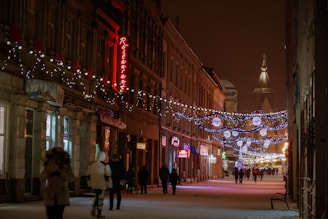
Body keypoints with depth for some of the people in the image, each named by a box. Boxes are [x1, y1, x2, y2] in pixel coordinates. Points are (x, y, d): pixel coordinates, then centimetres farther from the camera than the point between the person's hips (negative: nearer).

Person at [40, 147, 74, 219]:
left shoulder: (66, 167, 0)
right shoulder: (47, 167, 4)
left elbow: (71, 178, -12)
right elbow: (41, 178, -5)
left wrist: (60, 172, -20)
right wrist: (50, 172, -19)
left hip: (61, 196, -1)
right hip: (50, 195, 1)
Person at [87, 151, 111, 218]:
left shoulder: (92, 164, 7)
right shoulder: (105, 165, -9)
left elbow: (89, 175, 11)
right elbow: (107, 175, -10)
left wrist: (90, 183, 18)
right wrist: (108, 184, -3)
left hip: (94, 184, 5)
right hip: (102, 185, -5)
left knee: (96, 196, 22)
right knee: (101, 198, 2)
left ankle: (94, 207, 0)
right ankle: (99, 213, 5)